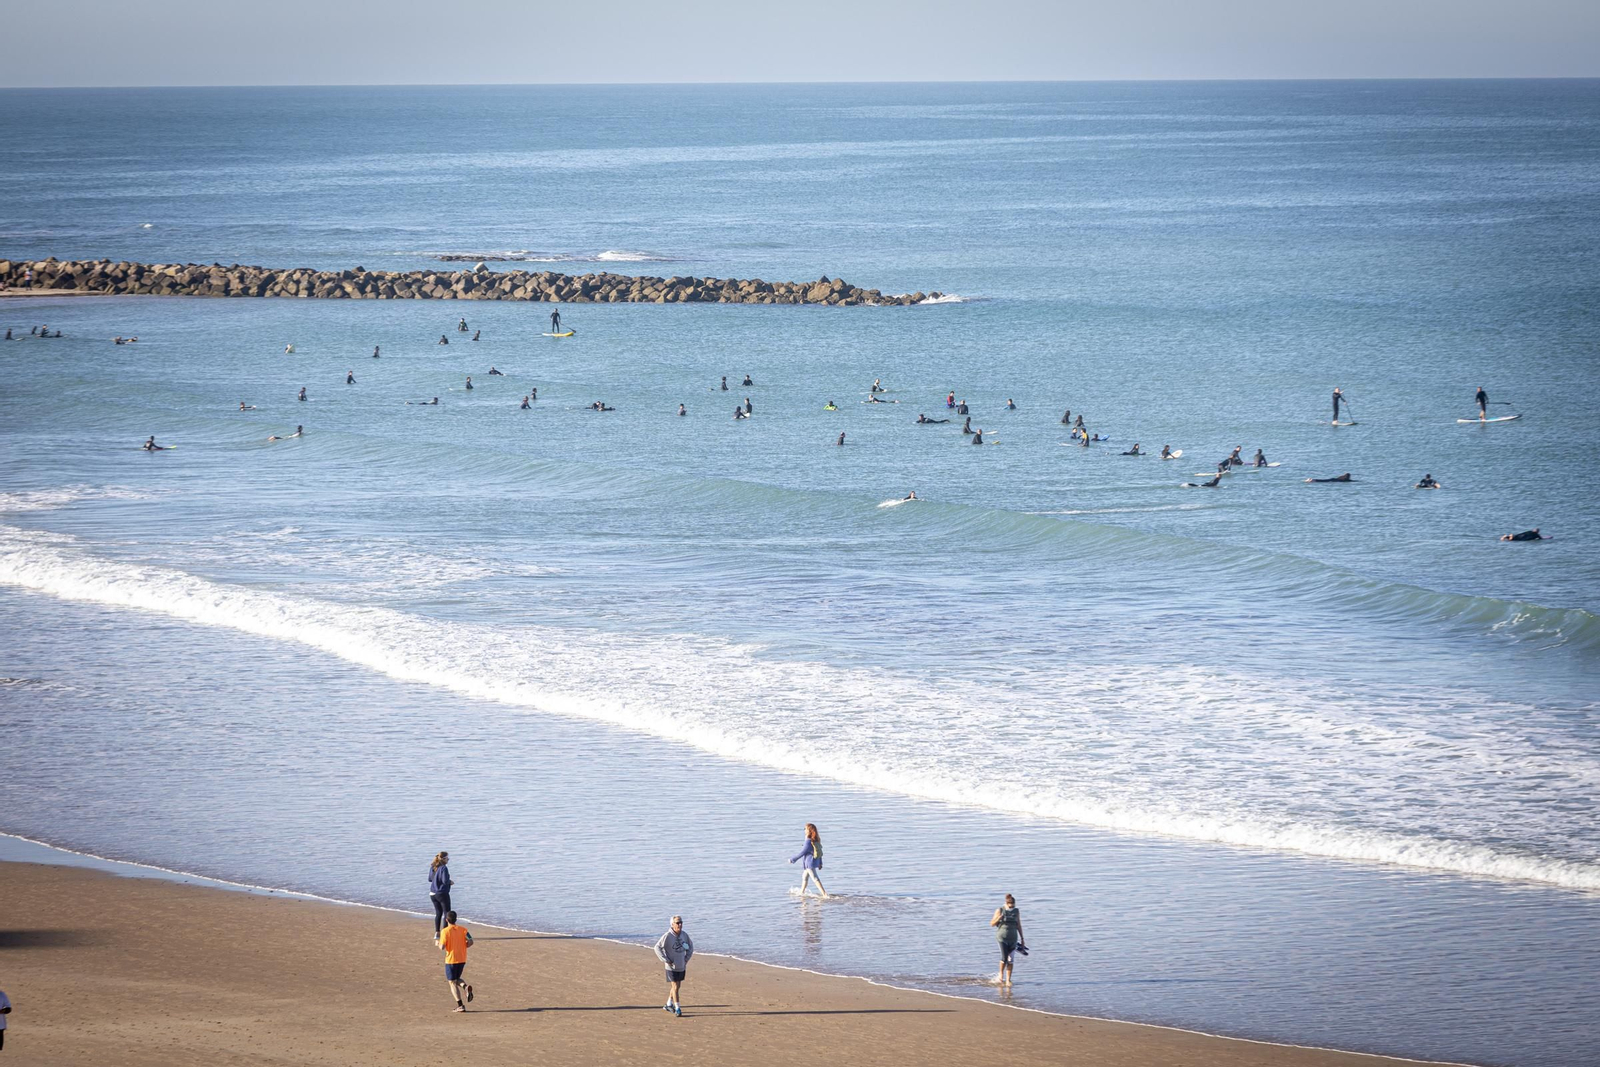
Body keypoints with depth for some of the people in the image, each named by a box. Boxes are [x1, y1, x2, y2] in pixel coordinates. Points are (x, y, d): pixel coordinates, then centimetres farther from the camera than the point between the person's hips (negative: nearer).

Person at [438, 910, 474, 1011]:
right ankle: (466, 986, -9)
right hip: (462, 959, 5)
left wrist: (439, 945, 7)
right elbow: (470, 942, -7)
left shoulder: (445, 931, -11)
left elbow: (442, 947, -16)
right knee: (456, 979, 23)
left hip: (451, 960, -5)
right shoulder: (463, 929, 2)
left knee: (452, 983, 4)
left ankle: (460, 1005, -4)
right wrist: (462, 947, 11)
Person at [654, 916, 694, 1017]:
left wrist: (687, 958, 9)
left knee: (677, 986, 16)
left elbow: (691, 946, 18)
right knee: (675, 987, -7)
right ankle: (677, 1008, -1)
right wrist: (666, 960, -15)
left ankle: (668, 1004, 32)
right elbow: (657, 948, -15)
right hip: (671, 967, -6)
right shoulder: (668, 936, -16)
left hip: (682, 966, 6)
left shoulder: (684, 935, 1)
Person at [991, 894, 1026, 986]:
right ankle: (1001, 975, 10)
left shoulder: (1016, 912, 7)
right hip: (1002, 937, -3)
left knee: (1010, 959, -1)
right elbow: (992, 924, -2)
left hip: (1013, 938, 3)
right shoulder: (999, 911, -2)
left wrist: (1022, 939, 11)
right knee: (1004, 957, -15)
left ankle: (1008, 980, 3)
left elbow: (1019, 926, 12)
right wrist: (999, 918, -20)